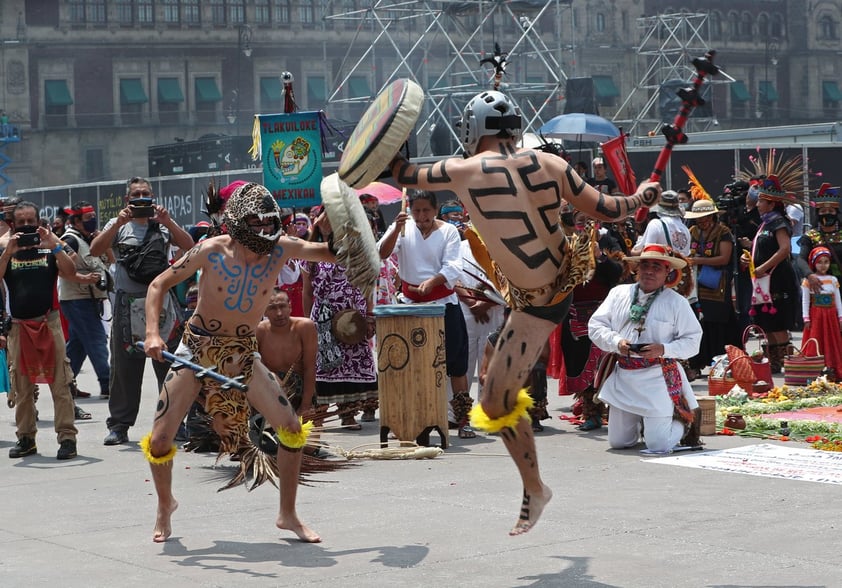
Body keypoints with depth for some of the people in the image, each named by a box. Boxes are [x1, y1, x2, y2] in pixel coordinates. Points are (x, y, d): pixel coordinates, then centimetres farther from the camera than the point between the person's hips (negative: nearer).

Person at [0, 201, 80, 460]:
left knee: (60, 383, -7)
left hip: (48, 322, -2)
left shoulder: (50, 249, 6)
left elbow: (70, 272, -9)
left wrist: (54, 246, -18)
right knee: (21, 387, 8)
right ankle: (26, 437, 18)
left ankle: (67, 437, -7)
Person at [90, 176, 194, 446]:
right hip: (128, 306, 0)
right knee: (125, 367, 3)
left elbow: (189, 247, -5)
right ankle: (119, 425, 9)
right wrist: (119, 223, -18)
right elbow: (95, 250, -8)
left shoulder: (164, 223, 9)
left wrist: (167, 222, -17)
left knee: (170, 364, 3)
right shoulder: (118, 225, 8)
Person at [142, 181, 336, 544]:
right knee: (159, 441, -6)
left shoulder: (280, 250, -10)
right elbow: (159, 284, -8)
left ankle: (288, 514, 11)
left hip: (242, 354, 2)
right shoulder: (212, 251, -16)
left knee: (292, 428, -8)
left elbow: (334, 253, -7)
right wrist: (152, 333, -21)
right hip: (197, 348, -2)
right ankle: (165, 505, 26)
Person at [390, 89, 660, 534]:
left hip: (537, 302, -6)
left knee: (497, 404, 3)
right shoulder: (548, 164, -8)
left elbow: (404, 176, -4)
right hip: (568, 271, 7)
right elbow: (606, 211, -3)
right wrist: (641, 198, 18)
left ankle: (534, 490, 16)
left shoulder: (464, 172, -20)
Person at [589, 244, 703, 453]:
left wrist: (664, 349, -20)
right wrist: (616, 342, -13)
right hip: (623, 378, 4)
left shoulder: (676, 302, -2)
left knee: (658, 446, -6)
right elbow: (595, 326, 5)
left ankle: (683, 423, 28)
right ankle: (640, 422, 44)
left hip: (657, 379, -4)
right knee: (617, 442, 11)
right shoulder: (619, 293, 7)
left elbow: (692, 341, -5)